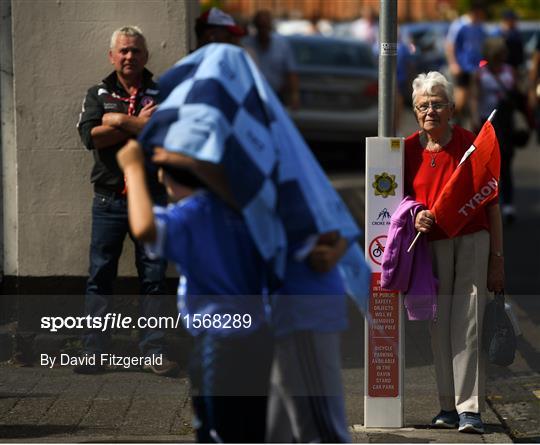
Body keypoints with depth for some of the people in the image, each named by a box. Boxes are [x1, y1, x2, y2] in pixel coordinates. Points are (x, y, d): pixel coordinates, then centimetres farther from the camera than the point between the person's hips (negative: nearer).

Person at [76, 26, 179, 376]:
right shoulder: (98, 95, 10)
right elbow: (90, 135, -8)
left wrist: (120, 120, -12)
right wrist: (139, 125, -12)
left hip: (151, 200, -1)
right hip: (109, 200, 1)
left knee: (154, 278, 0)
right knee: (100, 277, 0)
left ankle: (155, 353, 4)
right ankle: (94, 353, 4)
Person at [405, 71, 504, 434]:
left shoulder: (471, 144, -4)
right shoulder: (409, 149, 4)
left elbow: (492, 204, -1)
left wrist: (497, 258, -3)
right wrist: (414, 217, -8)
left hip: (473, 240, -3)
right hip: (432, 245, 3)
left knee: (467, 325, -11)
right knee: (440, 328, 2)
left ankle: (470, 409, -14)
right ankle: (449, 407, 7)